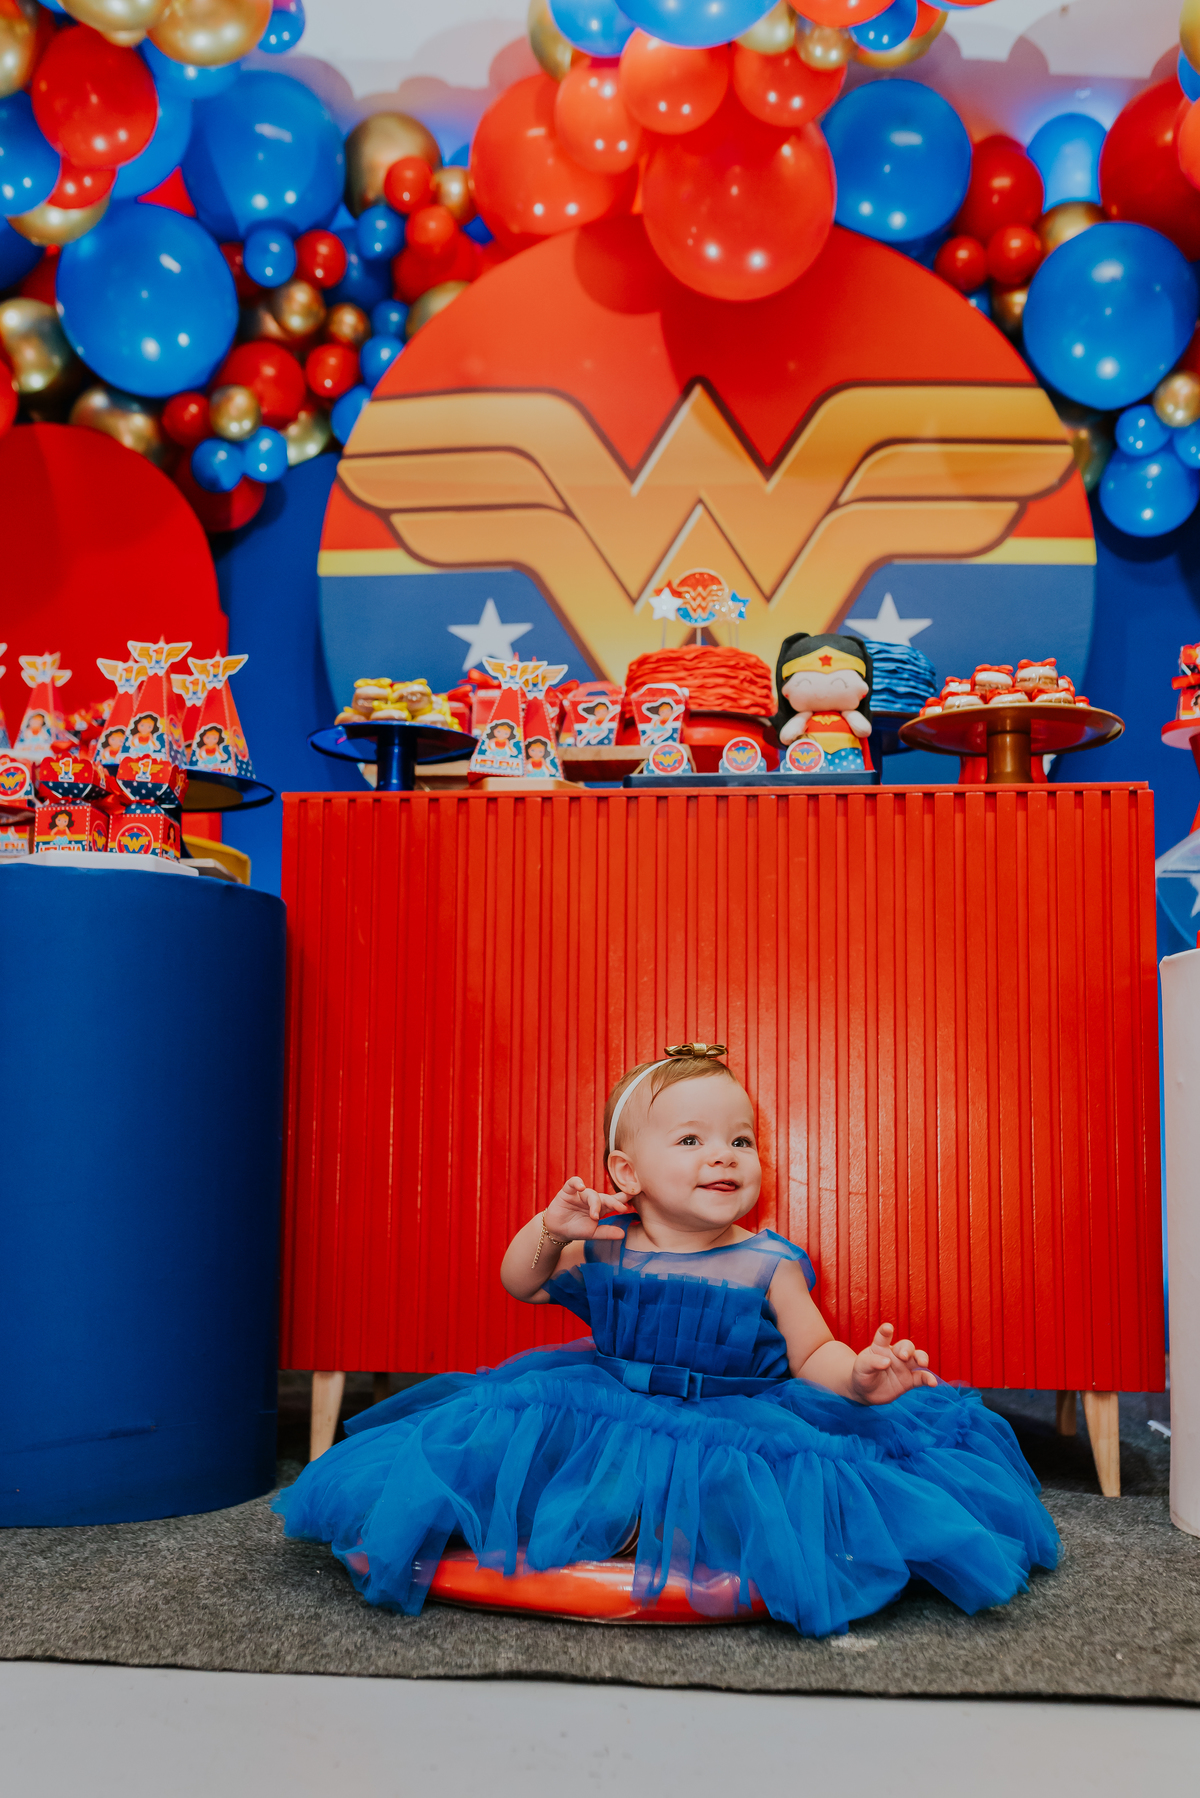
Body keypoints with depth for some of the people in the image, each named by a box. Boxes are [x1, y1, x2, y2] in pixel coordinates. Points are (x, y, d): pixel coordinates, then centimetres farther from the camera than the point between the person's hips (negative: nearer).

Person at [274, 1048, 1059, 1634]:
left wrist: (858, 1377, -26)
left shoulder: (768, 1263, -4)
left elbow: (812, 1355, -2)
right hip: (614, 1417, 1)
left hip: (738, 1425, -1)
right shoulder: (603, 1247, -1)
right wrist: (548, 1230, -15)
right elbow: (520, 1285, 7)